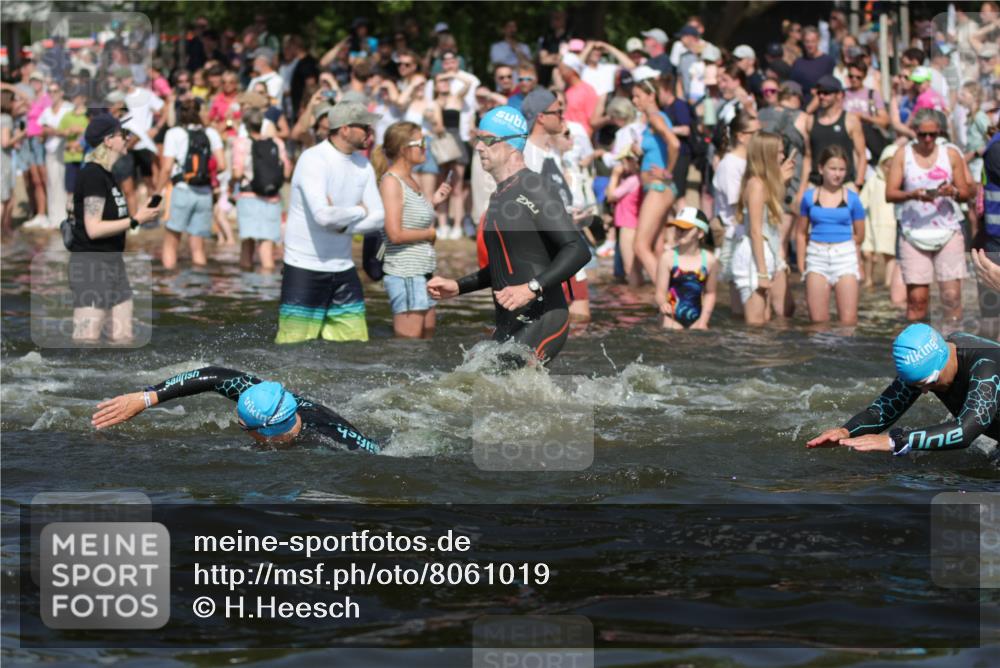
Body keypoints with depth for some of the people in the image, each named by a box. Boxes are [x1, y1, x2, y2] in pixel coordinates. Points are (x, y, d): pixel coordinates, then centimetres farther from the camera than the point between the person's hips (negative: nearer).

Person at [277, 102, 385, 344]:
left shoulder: (362, 166, 8)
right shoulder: (313, 159, -15)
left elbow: (379, 218, 2)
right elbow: (323, 215, -28)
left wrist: (343, 224, -14)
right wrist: (359, 211, -10)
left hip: (343, 269, 7)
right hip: (305, 269, -7)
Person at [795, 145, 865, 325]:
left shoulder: (851, 199, 1)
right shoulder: (810, 197, 5)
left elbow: (859, 235, 7)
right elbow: (801, 233, 11)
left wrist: (837, 243, 6)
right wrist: (801, 263, 6)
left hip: (845, 256, -1)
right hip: (817, 258, 1)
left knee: (848, 319, -7)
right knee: (817, 320, 0)